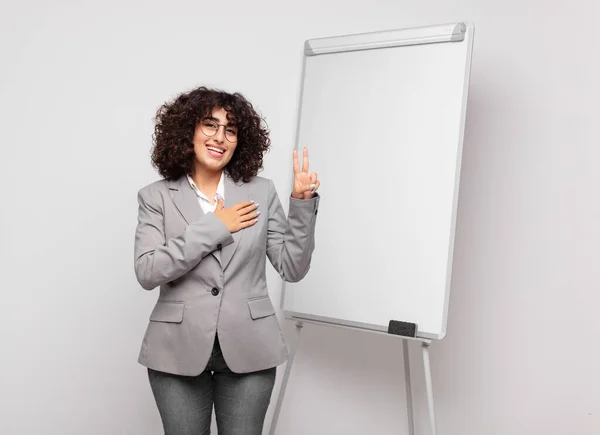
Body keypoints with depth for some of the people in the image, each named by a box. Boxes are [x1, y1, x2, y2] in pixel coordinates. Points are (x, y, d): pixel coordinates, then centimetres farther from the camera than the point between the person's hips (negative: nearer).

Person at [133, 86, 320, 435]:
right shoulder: (157, 197, 0)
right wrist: (212, 228, -15)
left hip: (248, 349, 1)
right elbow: (147, 272, -13)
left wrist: (303, 203, -10)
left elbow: (293, 269, 0)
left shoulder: (261, 192, 2)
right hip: (179, 351, 0)